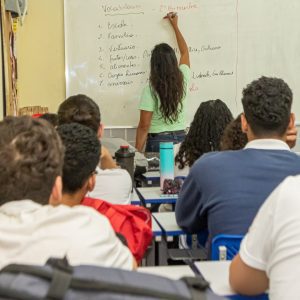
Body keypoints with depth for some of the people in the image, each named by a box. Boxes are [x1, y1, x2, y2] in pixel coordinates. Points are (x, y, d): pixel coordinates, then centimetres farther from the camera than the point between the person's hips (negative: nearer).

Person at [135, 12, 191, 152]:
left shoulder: (150, 90, -14)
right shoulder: (182, 80, -2)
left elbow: (143, 127, -14)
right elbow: (185, 52, 17)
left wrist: (137, 153, -6)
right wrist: (175, 25, 27)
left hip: (158, 142, -4)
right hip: (181, 139, 4)